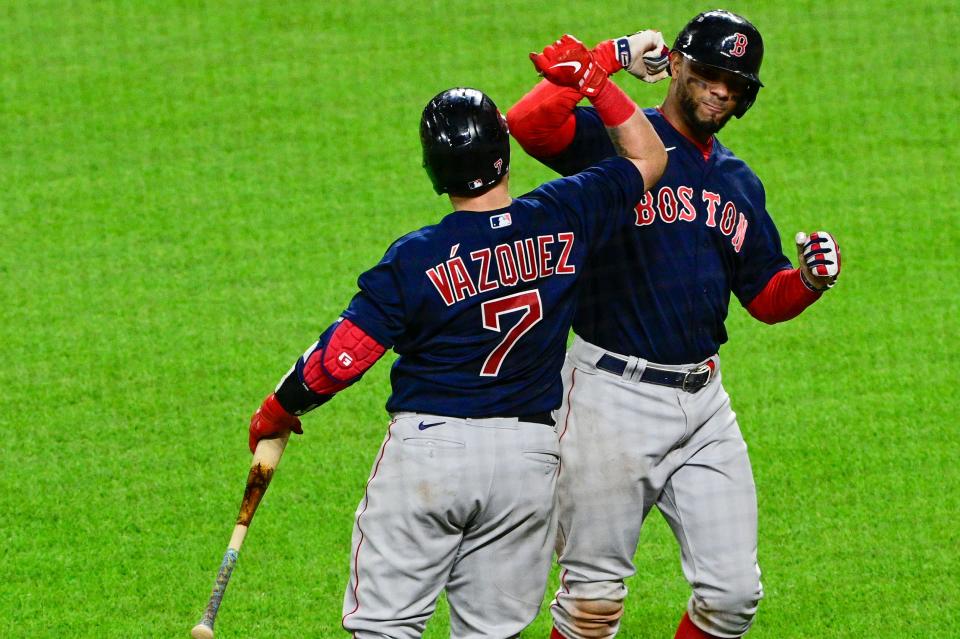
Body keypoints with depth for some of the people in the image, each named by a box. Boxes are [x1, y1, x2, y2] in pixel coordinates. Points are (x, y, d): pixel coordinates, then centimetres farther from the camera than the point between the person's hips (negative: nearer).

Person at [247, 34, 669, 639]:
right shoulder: (563, 220, -3)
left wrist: (279, 409, 6)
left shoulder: (416, 258, -11)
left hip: (428, 448, -3)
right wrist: (595, 82, 14)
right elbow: (648, 158, 14)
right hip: (529, 457, 3)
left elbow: (341, 358, -10)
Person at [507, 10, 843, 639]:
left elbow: (766, 298, 18)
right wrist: (613, 57, -19)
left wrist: (810, 279, -4)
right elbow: (527, 123, -24)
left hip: (703, 398, 6)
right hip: (613, 395, -6)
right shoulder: (614, 139, -4)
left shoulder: (739, 182, 16)